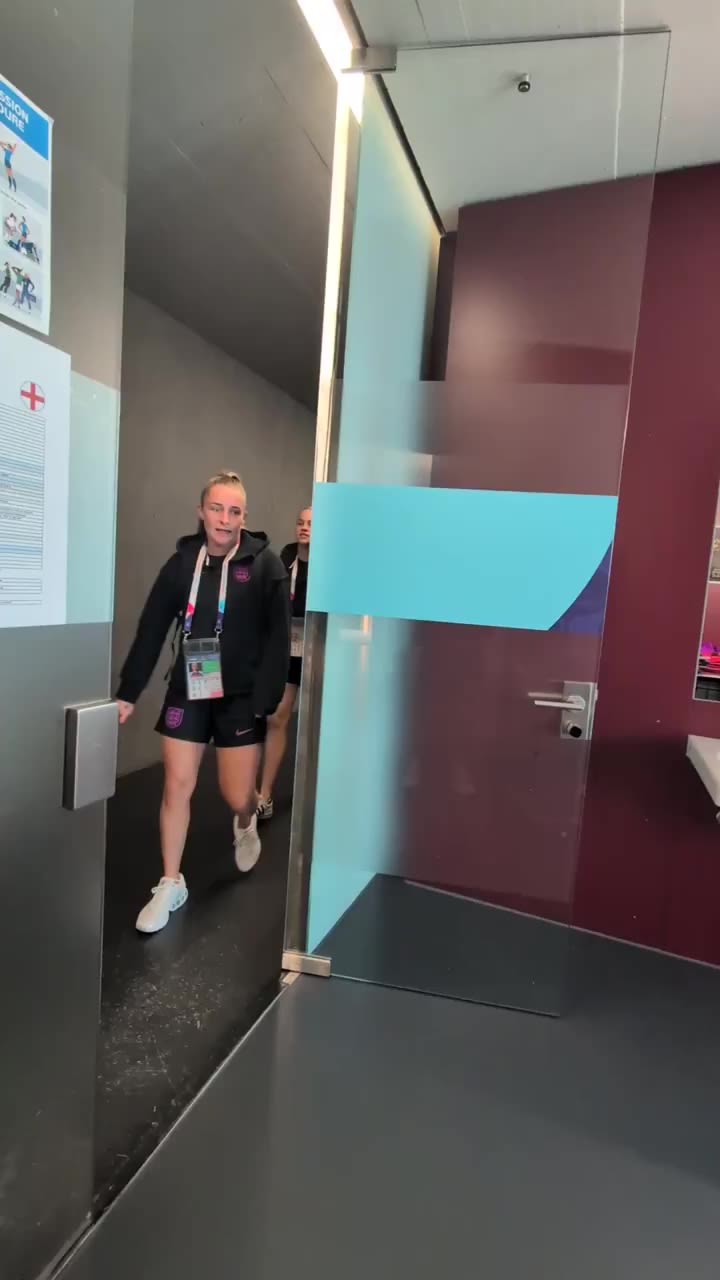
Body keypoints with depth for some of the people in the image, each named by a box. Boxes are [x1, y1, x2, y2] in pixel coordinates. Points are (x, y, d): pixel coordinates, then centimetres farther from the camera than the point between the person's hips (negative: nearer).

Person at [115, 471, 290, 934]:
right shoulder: (182, 561, 0)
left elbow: (278, 638, -10)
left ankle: (246, 824, 41)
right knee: (177, 787, 4)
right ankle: (171, 884, 22)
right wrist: (128, 693, 0)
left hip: (241, 696, -2)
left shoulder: (265, 564, -9)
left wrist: (266, 700, -14)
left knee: (237, 795, 3)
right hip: (187, 692, 3)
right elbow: (152, 630, 2)